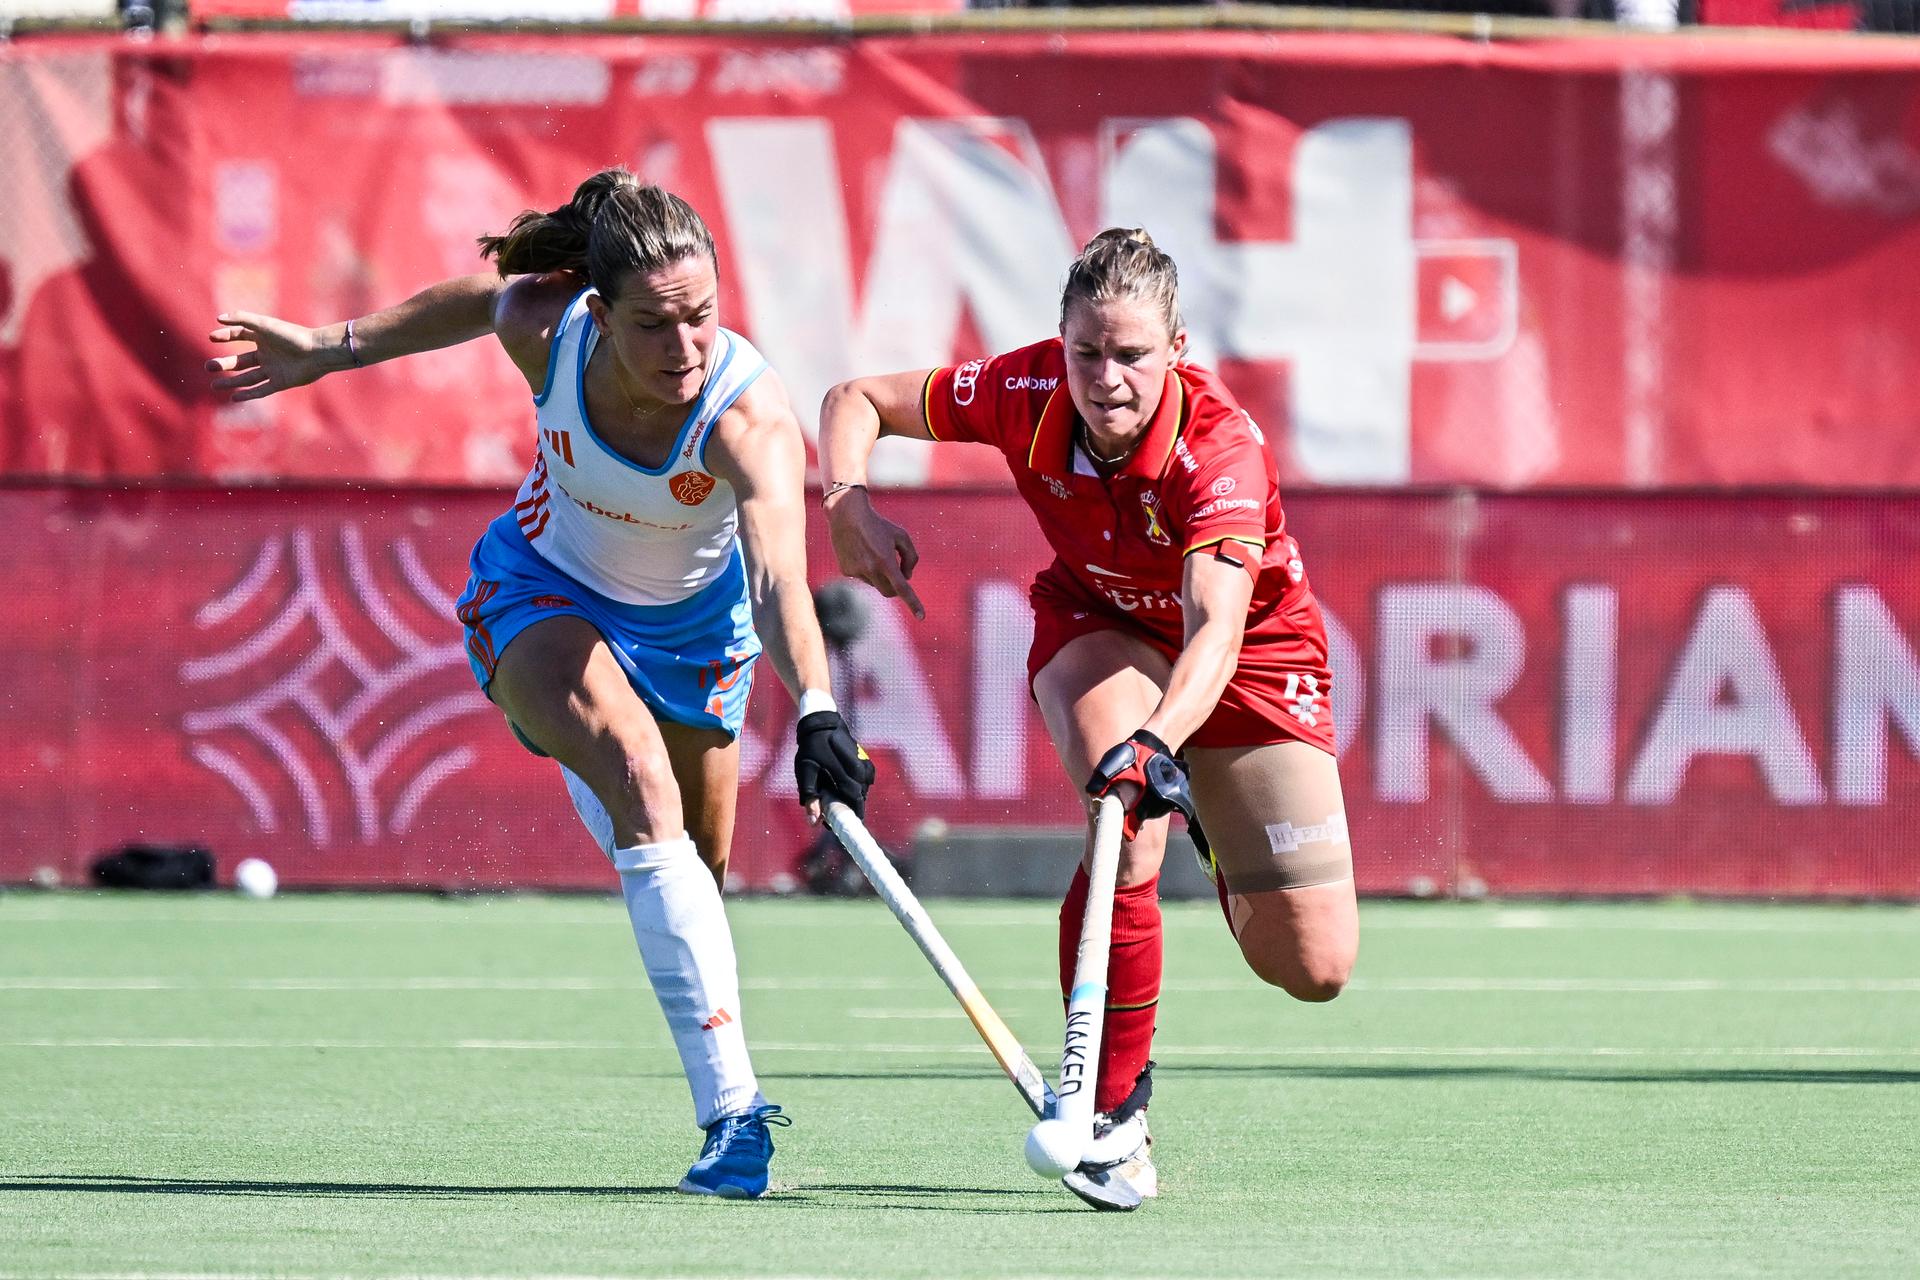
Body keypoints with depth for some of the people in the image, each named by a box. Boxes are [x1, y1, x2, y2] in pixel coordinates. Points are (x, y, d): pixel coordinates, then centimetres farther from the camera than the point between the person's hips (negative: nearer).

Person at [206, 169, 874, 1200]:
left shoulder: (749, 414, -39)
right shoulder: (545, 328, -30)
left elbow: (780, 582, -54)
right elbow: (485, 296, -4)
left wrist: (816, 712, -71)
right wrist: (332, 349, 8)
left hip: (693, 619, 1)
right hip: (544, 591, -1)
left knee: (696, 868, 12)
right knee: (644, 793, -27)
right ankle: (730, 1107, -31)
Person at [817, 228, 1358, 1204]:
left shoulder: (1221, 449, -35)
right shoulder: (1026, 394, -24)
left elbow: (1214, 633, -48)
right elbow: (857, 401, -7)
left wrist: (1158, 743, -66)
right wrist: (847, 505, -27)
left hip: (1255, 646, -1)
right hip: (1099, 626, 1)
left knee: (1313, 966, -8)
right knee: (1131, 821, -35)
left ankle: (1224, 846, 29)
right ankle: (1111, 1105, -22)